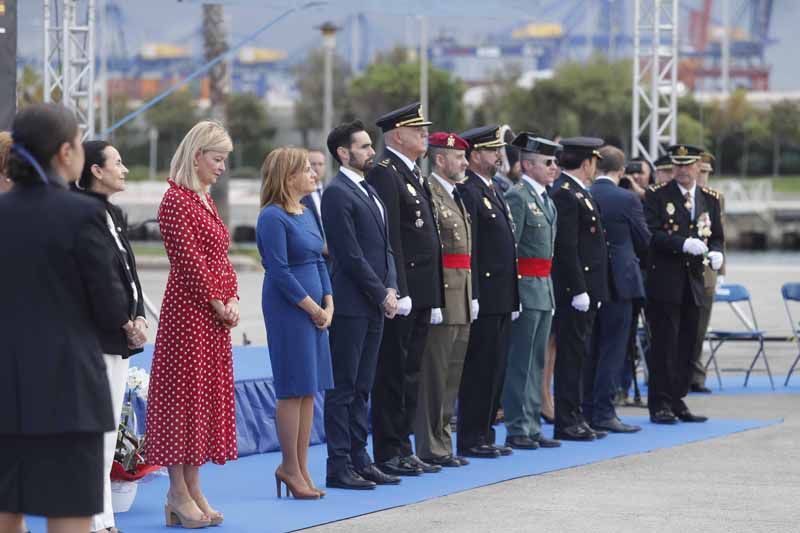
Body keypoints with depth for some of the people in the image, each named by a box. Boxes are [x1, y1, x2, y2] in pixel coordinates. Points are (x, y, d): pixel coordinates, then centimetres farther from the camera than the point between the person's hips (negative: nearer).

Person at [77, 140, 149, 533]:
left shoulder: (114, 214, 14)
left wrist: (139, 318, 2)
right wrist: (125, 323, -13)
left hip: (120, 338, 10)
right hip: (96, 337, -10)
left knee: (109, 430, 12)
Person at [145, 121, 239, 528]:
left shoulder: (205, 201, 15)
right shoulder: (175, 200, -13)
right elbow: (190, 261, -17)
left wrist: (232, 300, 2)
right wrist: (218, 304, -12)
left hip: (215, 312, 9)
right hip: (188, 310, -9)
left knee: (208, 394, 10)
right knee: (184, 390, -5)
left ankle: (193, 489, 14)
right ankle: (178, 492, 0)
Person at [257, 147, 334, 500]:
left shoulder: (307, 214, 14)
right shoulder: (273, 217, -13)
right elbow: (279, 271, -16)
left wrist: (329, 304, 3)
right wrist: (313, 308, -13)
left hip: (315, 309, 8)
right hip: (287, 309, -8)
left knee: (310, 390, 9)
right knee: (294, 389, -3)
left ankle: (301, 468, 15)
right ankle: (290, 467, 5)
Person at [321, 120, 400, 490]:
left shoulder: (369, 191, 17)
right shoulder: (337, 193, -12)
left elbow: (384, 246, 18)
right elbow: (351, 255, -16)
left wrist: (391, 287, 3)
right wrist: (381, 294, -12)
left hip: (374, 305, 9)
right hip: (350, 304, -9)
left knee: (361, 388, 12)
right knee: (343, 388, -4)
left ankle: (359, 460, 16)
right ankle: (339, 467, -2)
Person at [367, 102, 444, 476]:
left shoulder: (413, 174, 18)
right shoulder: (385, 174, -13)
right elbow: (388, 238, -19)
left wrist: (431, 292, 17)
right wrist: (399, 291, -22)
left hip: (420, 292, 10)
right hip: (403, 290, -9)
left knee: (409, 373, 12)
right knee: (393, 373, -3)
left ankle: (402, 449, 18)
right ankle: (387, 454, 1)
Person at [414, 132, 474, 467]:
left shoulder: (455, 197, 19)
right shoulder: (428, 195, -13)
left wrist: (471, 297, 19)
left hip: (461, 302, 10)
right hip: (441, 300, -10)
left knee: (452, 376, 13)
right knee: (434, 375, -4)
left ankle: (441, 443, 19)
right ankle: (431, 448, 0)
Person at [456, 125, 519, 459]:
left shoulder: (492, 192, 18)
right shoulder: (468, 192, -12)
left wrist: (512, 298, 18)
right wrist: (474, 296, -21)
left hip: (501, 299, 9)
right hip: (485, 298, -9)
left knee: (495, 369, 11)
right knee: (479, 369, -5)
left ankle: (484, 435, 17)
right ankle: (470, 439, 0)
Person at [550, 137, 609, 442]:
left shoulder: (579, 193, 17)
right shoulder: (565, 194, -15)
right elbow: (566, 248, -20)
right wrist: (578, 290, -21)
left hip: (585, 291, 10)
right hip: (574, 290, -10)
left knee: (575, 355, 12)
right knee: (571, 355, -6)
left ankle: (573, 419, 17)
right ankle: (566, 423, -3)